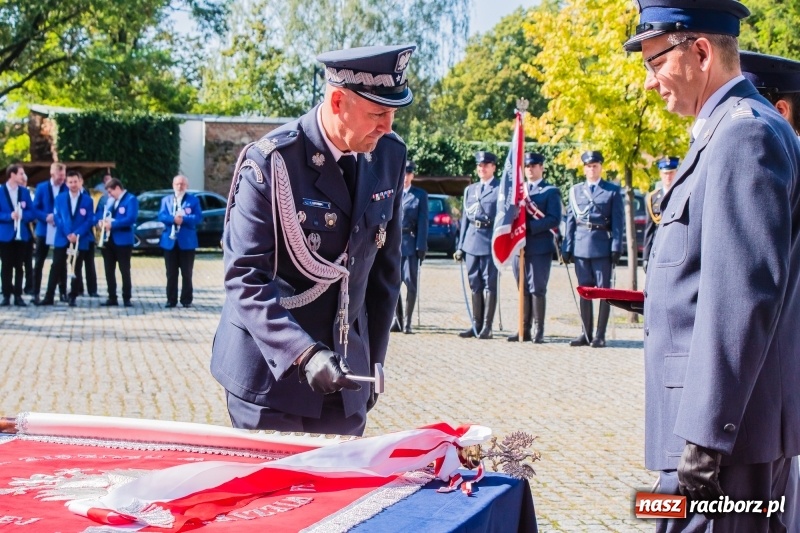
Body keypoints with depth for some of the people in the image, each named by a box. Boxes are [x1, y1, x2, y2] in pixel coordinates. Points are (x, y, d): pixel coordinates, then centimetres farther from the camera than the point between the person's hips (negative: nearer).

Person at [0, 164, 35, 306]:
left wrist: (21, 215, -15)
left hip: (21, 234, 3)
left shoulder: (25, 191, 6)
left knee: (19, 266, 5)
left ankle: (18, 296, 8)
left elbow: (32, 213, 4)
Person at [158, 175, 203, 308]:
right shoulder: (166, 200, 12)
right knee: (171, 273, 5)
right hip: (170, 241, 2)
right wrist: (173, 219, -20)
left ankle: (186, 300, 8)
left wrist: (183, 219, -21)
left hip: (187, 241, -2)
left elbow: (198, 217, -8)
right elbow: (161, 216, -2)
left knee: (187, 273, 2)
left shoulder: (193, 200, 4)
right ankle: (171, 300, 9)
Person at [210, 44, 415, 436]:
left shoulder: (388, 157, 1)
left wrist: (373, 361, 10)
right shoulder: (270, 163, -15)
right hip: (272, 371, -5)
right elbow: (244, 278, -17)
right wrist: (304, 355, -28)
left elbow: (385, 268, 9)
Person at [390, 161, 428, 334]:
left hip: (410, 244, -2)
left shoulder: (420, 195, 5)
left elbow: (423, 222, 0)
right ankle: (397, 320, 12)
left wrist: (421, 247, -7)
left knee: (410, 283, -3)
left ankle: (407, 322, 4)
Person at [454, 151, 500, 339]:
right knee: (475, 285, 8)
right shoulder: (469, 190, 18)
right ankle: (476, 325, 13)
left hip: (491, 242, -6)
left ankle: (486, 327, 0)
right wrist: (460, 245, 12)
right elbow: (465, 218, 17)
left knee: (489, 284, -3)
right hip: (471, 242, 6)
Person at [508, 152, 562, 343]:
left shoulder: (551, 191, 3)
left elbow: (554, 219, -8)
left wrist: (530, 226, -17)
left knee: (537, 289, -6)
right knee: (523, 289, 7)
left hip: (540, 247, -5)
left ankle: (539, 331, -2)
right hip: (519, 245, 5)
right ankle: (524, 330, 10)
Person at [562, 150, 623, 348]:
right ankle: (586, 334, 12)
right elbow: (570, 220, 12)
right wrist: (567, 247, 5)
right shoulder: (575, 191, 13)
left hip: (602, 247, -3)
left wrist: (616, 248, -8)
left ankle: (600, 335, 1)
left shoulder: (613, 190, 5)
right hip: (581, 247, 3)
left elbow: (618, 221, 0)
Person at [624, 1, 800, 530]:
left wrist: (706, 435, -22)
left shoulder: (744, 133, -15)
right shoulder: (733, 130, 16)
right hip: (739, 423, 10)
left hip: (726, 427, -10)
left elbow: (742, 297, -22)